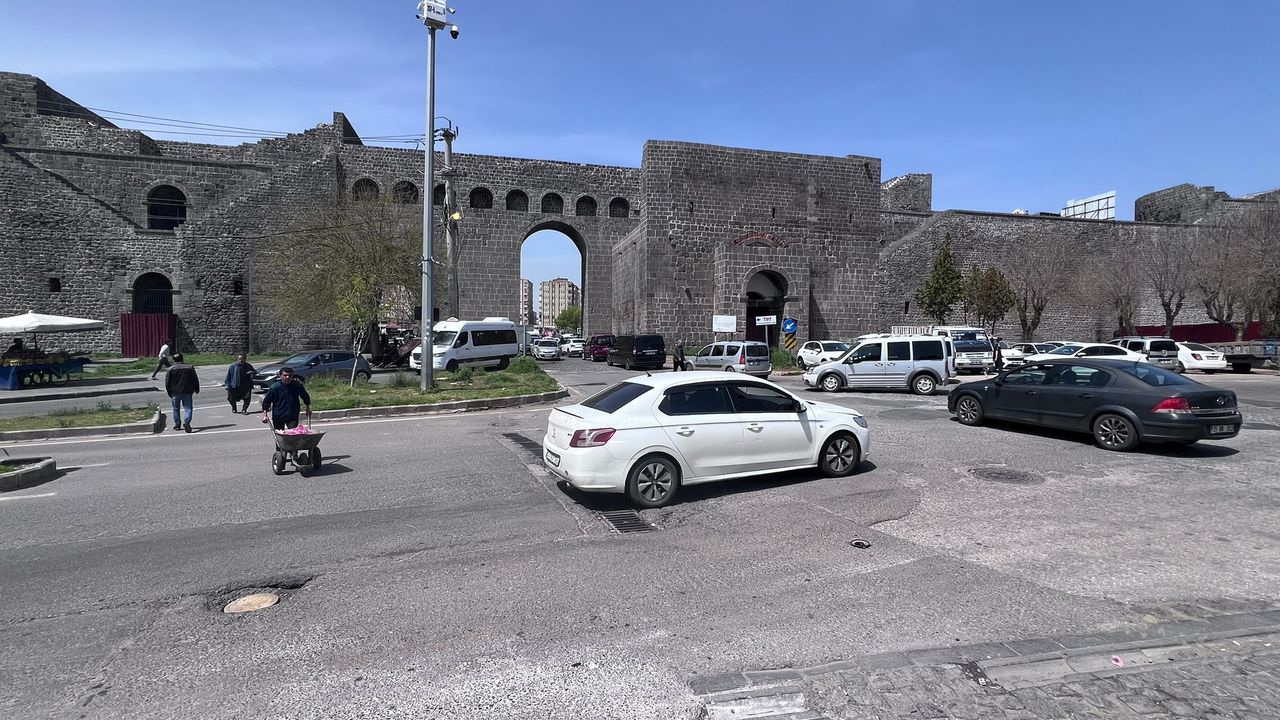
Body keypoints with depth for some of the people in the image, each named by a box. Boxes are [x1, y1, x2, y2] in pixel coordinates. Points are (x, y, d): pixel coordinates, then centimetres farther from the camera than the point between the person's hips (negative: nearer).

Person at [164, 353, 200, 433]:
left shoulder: (171, 369, -2)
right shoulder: (190, 368, 2)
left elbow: (167, 383, 0)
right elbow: (195, 380, 6)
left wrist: (169, 393, 11)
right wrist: (197, 390, 16)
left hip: (175, 392, 0)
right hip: (187, 392, 0)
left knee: (176, 409, 12)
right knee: (187, 408, -1)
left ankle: (177, 425, 16)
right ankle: (186, 422, -22)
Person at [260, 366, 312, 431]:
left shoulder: (298, 386, -5)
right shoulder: (274, 387, -9)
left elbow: (306, 398, 12)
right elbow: (266, 401, -1)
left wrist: (308, 409, 17)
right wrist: (264, 415, -5)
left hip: (293, 416, 0)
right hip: (278, 417, 0)